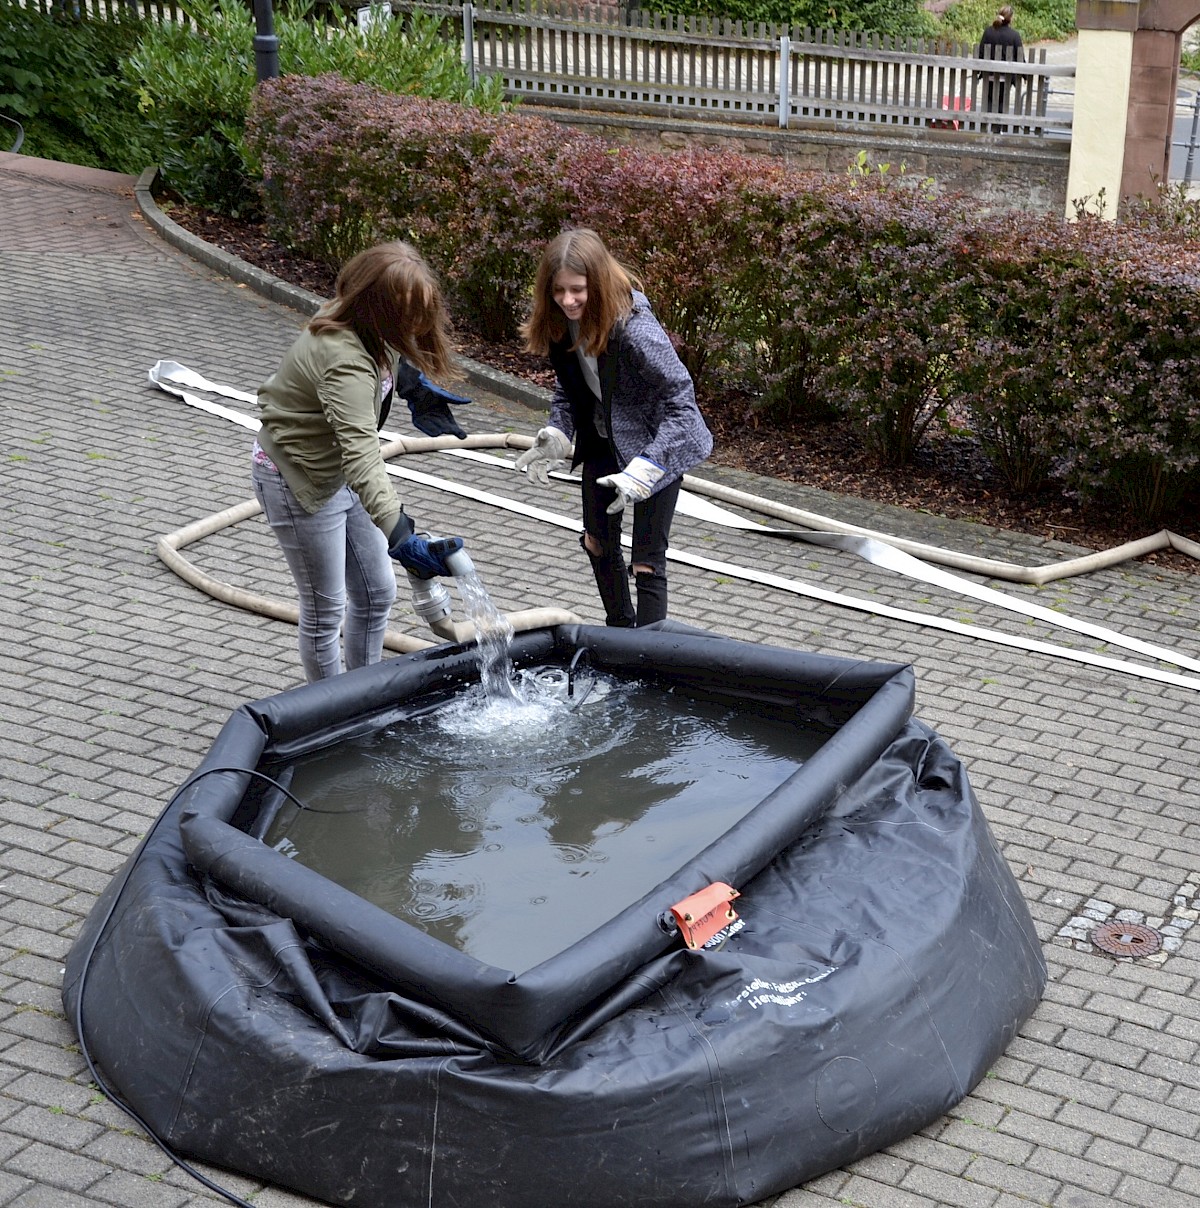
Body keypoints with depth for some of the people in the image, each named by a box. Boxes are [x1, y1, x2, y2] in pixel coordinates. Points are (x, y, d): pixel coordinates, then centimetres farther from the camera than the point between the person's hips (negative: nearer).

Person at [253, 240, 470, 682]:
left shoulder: (355, 316, -11)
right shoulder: (346, 362, -39)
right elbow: (361, 460, -49)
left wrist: (414, 381, 14)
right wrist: (401, 538, -57)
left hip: (337, 472, 9)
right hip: (299, 481, -9)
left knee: (376, 592, 16)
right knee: (326, 608, 6)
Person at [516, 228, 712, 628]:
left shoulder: (633, 327, -33)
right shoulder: (560, 323, -11)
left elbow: (680, 397, -31)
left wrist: (647, 465, -40)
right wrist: (558, 434, -10)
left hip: (658, 444, -8)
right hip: (603, 439, 8)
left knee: (647, 560, -8)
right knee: (598, 542, 21)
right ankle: (619, 630, 43)